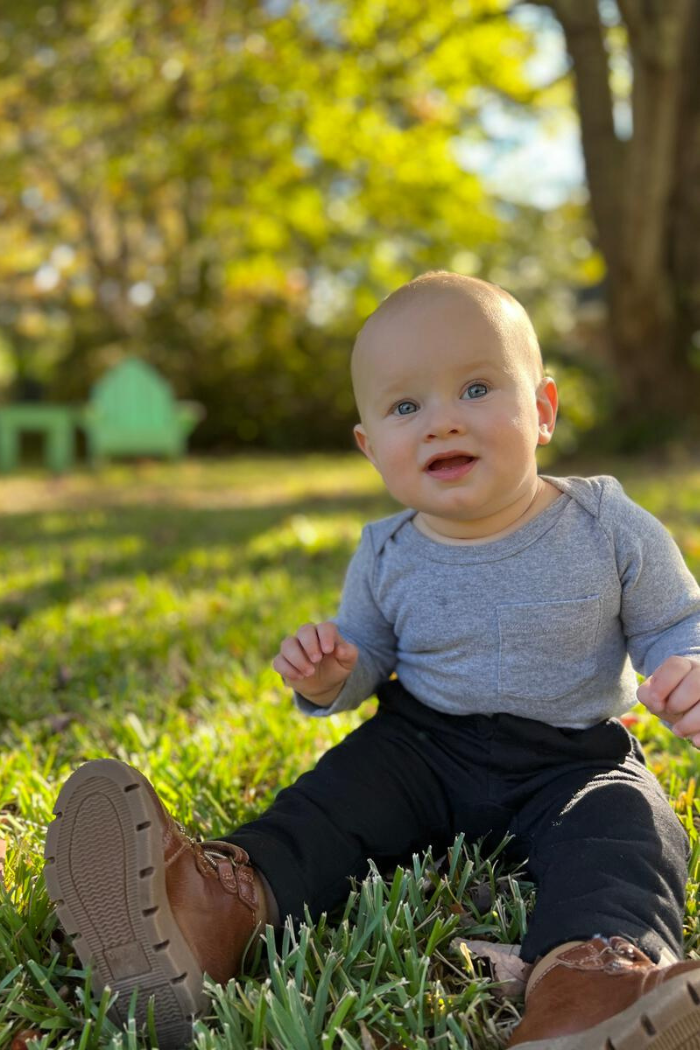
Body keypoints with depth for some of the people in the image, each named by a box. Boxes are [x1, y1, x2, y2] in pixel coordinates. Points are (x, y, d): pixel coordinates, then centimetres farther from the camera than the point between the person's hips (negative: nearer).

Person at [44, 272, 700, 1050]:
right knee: (331, 801, -20)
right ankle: (220, 912, -44)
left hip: (573, 759, -2)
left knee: (620, 832, -31)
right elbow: (368, 659, 10)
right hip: (422, 747, 3)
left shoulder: (609, 527, -10)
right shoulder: (385, 558, -3)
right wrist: (330, 678, -15)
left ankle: (584, 978, -58)